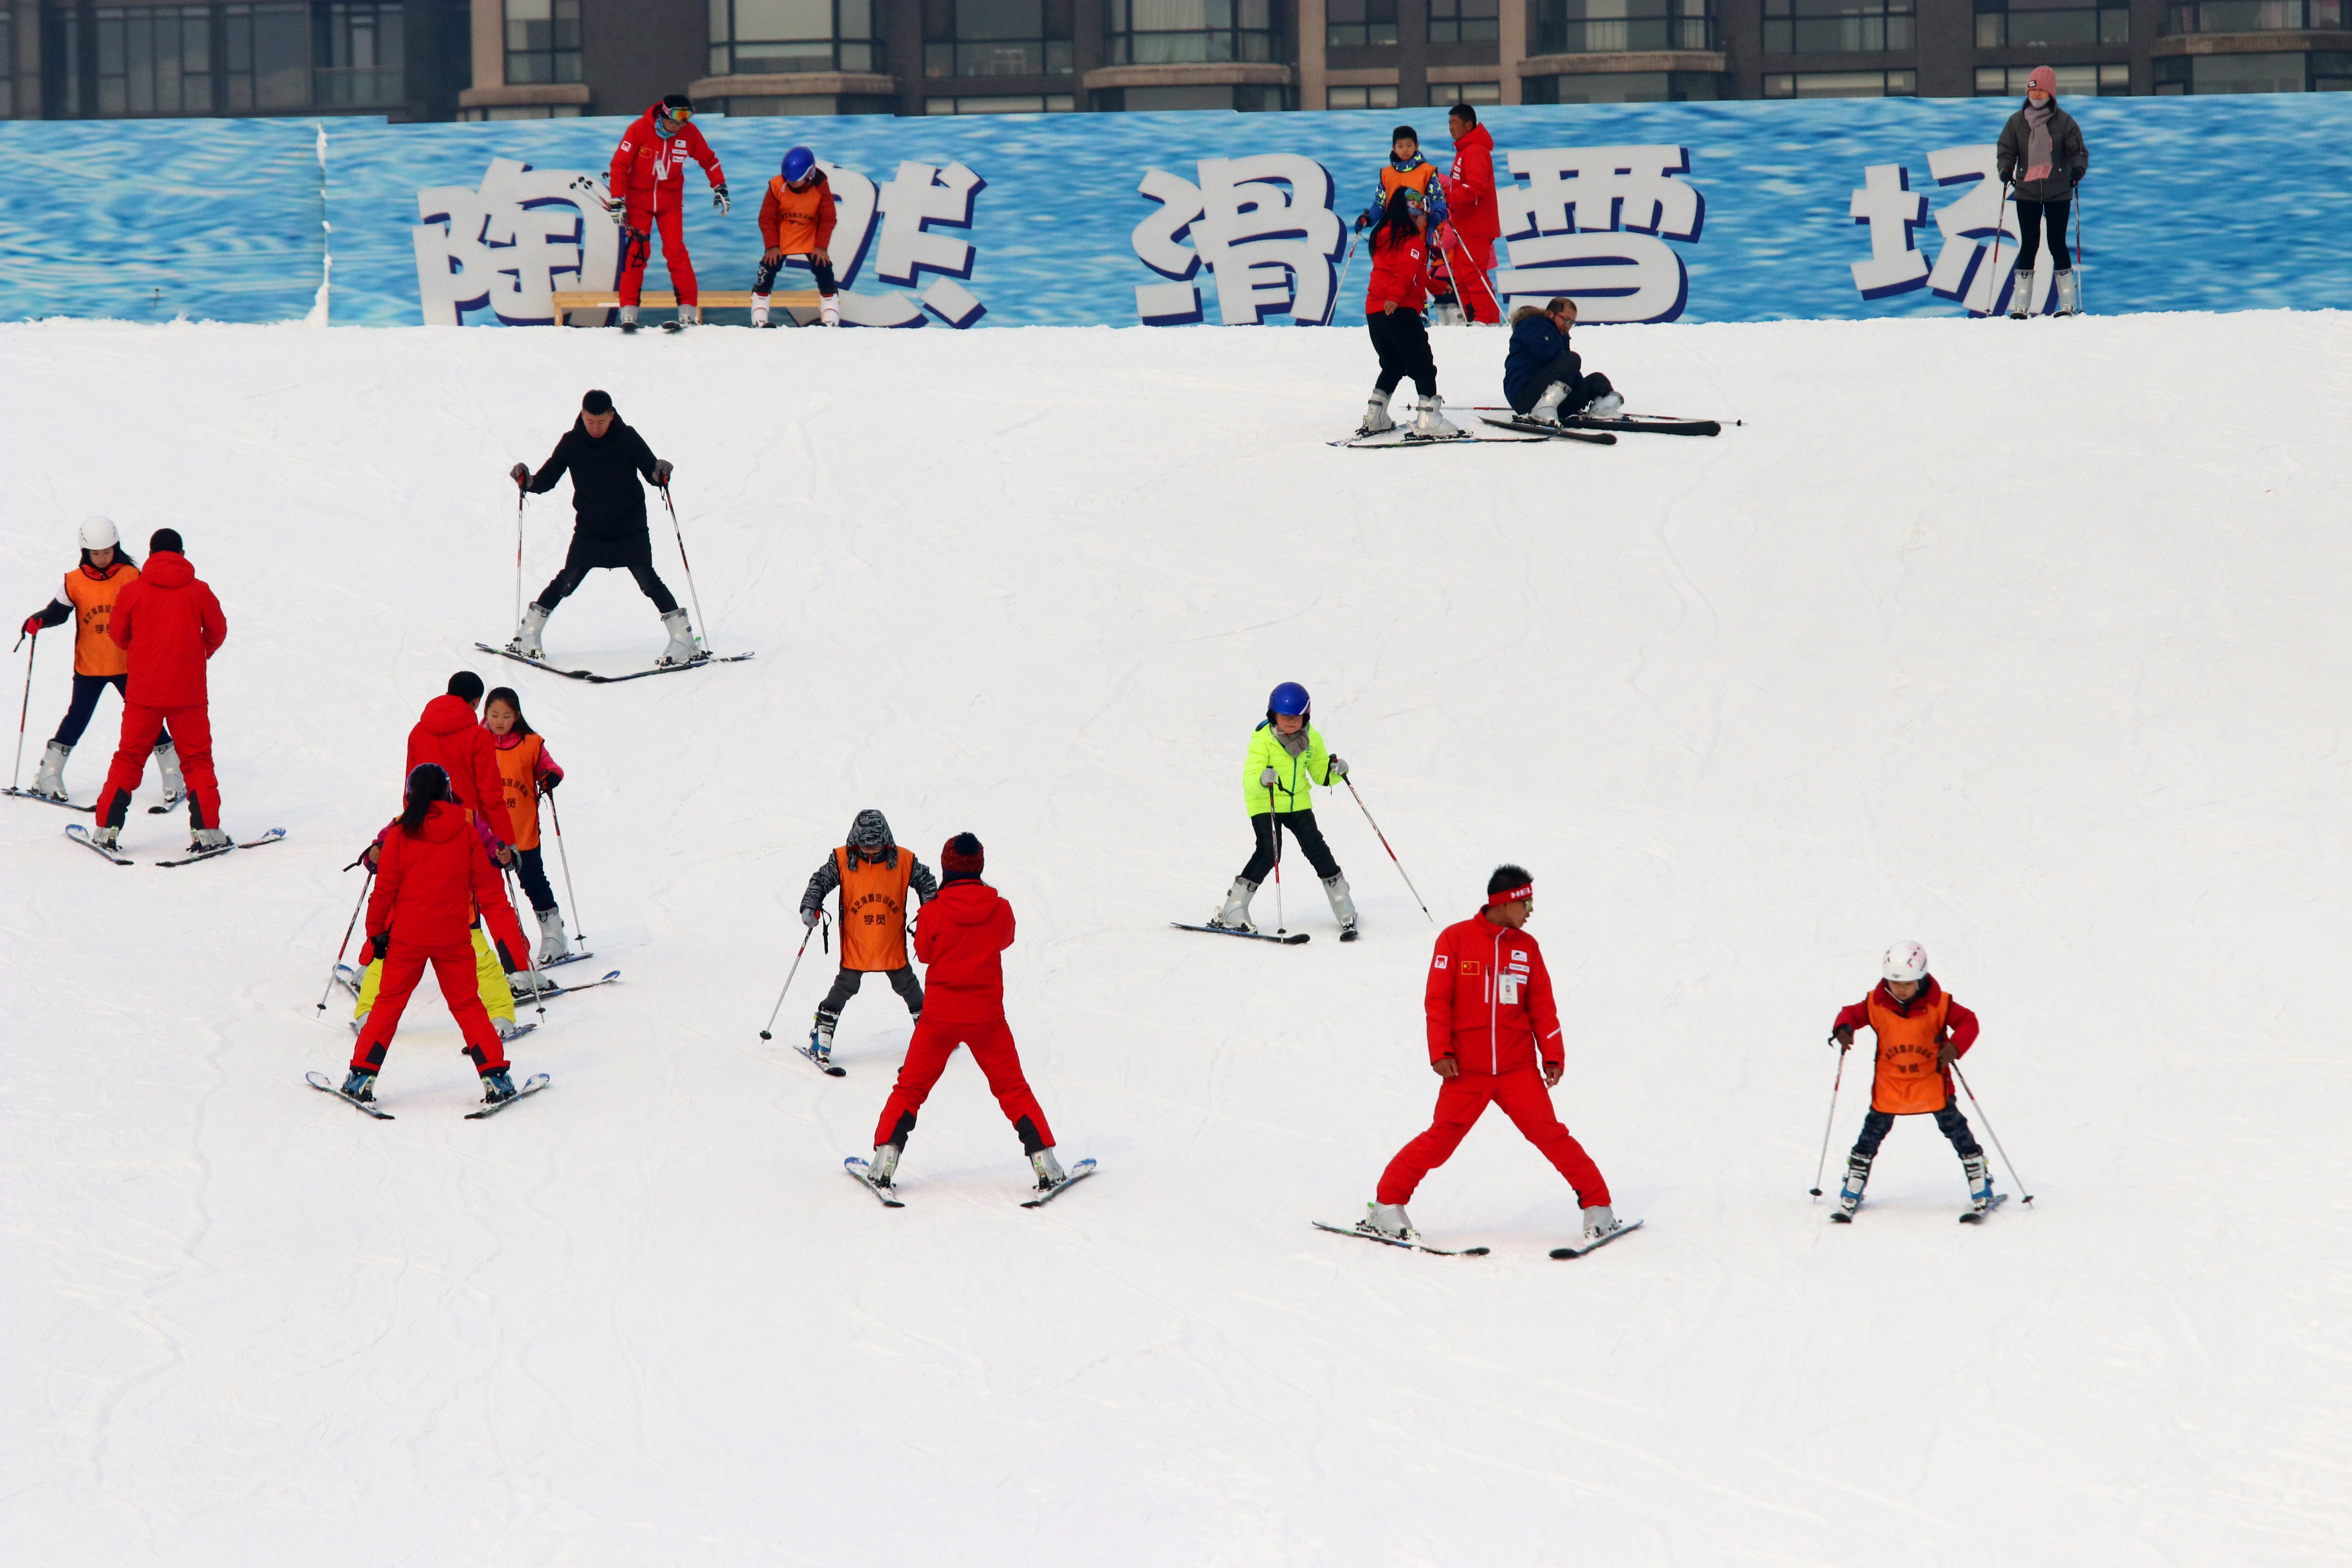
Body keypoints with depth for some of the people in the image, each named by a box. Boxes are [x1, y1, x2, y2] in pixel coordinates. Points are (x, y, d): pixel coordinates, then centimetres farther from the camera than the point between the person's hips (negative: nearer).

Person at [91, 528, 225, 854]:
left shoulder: (132, 591, -3)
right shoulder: (198, 591, -3)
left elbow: (118, 635, 7)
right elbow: (218, 632, 8)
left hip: (143, 693, 1)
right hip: (189, 692, -1)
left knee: (129, 759, 10)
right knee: (197, 760, 8)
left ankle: (108, 829, 6)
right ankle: (206, 831, 0)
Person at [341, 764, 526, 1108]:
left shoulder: (399, 834, -4)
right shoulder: (465, 832, 0)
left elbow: (386, 887, -3)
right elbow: (486, 884, 5)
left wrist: (377, 931, 6)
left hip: (407, 937, -1)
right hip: (454, 938, 1)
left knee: (389, 1003, 11)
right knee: (467, 1005, 9)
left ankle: (363, 1075, 8)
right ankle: (495, 1077, 3)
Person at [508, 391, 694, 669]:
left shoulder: (627, 438, -7)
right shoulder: (571, 443, -4)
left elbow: (651, 471, -3)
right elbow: (547, 478, 1)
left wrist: (661, 473, -26)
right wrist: (528, 481, -20)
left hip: (630, 528, -1)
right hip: (590, 529, 1)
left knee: (648, 580, -8)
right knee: (567, 581, -2)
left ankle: (683, 641, -2)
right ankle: (529, 635, 13)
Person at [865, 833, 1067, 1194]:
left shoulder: (933, 913, -12)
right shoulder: (1000, 910, -7)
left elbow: (924, 952, 4)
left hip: (940, 1016, -1)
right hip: (988, 1016, 1)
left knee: (910, 1089, 12)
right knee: (1013, 1089, 12)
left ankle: (885, 1161, 4)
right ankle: (1046, 1165, 7)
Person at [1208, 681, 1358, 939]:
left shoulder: (1312, 739, -2)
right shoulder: (1262, 739, -18)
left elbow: (1320, 774, 10)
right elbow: (1250, 780, -26)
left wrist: (1335, 770, -11)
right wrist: (1262, 780, -49)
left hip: (1298, 802, 4)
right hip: (1264, 803, -4)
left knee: (1316, 848, -4)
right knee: (1269, 852, -18)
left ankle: (1345, 910, 8)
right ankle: (1233, 913, -12)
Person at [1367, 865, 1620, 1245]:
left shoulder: (1527, 947, 8)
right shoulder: (1456, 939, -2)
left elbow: (1542, 1007, 11)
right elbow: (1438, 999, -2)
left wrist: (1552, 1057, 3)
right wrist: (1440, 1052, -9)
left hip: (1519, 1069, 2)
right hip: (1467, 1070, -2)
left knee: (1548, 1133, -7)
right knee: (1441, 1138, -5)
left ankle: (1597, 1206, 1)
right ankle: (1387, 1206, 7)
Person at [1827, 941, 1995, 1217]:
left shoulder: (1939, 1004, -15)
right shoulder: (1876, 1004, -11)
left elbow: (1967, 1021, -11)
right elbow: (1852, 1014, 1)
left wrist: (1955, 1047, -30)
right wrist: (1843, 1029, -23)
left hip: (1931, 1078, -1)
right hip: (1889, 1080, 1)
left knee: (1953, 1126, 3)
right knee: (1875, 1129, 5)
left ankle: (1980, 1181, 15)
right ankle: (1855, 1182, 18)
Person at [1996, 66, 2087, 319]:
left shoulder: (2064, 122, 2)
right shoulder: (2016, 122, 7)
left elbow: (2078, 151, 3)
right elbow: (2006, 150, 9)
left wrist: (2078, 169, -17)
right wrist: (2005, 168, -11)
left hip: (2058, 193, -1)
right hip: (2027, 193, 1)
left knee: (2057, 244, 0)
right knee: (2029, 245, -1)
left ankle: (2068, 303, 8)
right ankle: (2021, 305, 1)